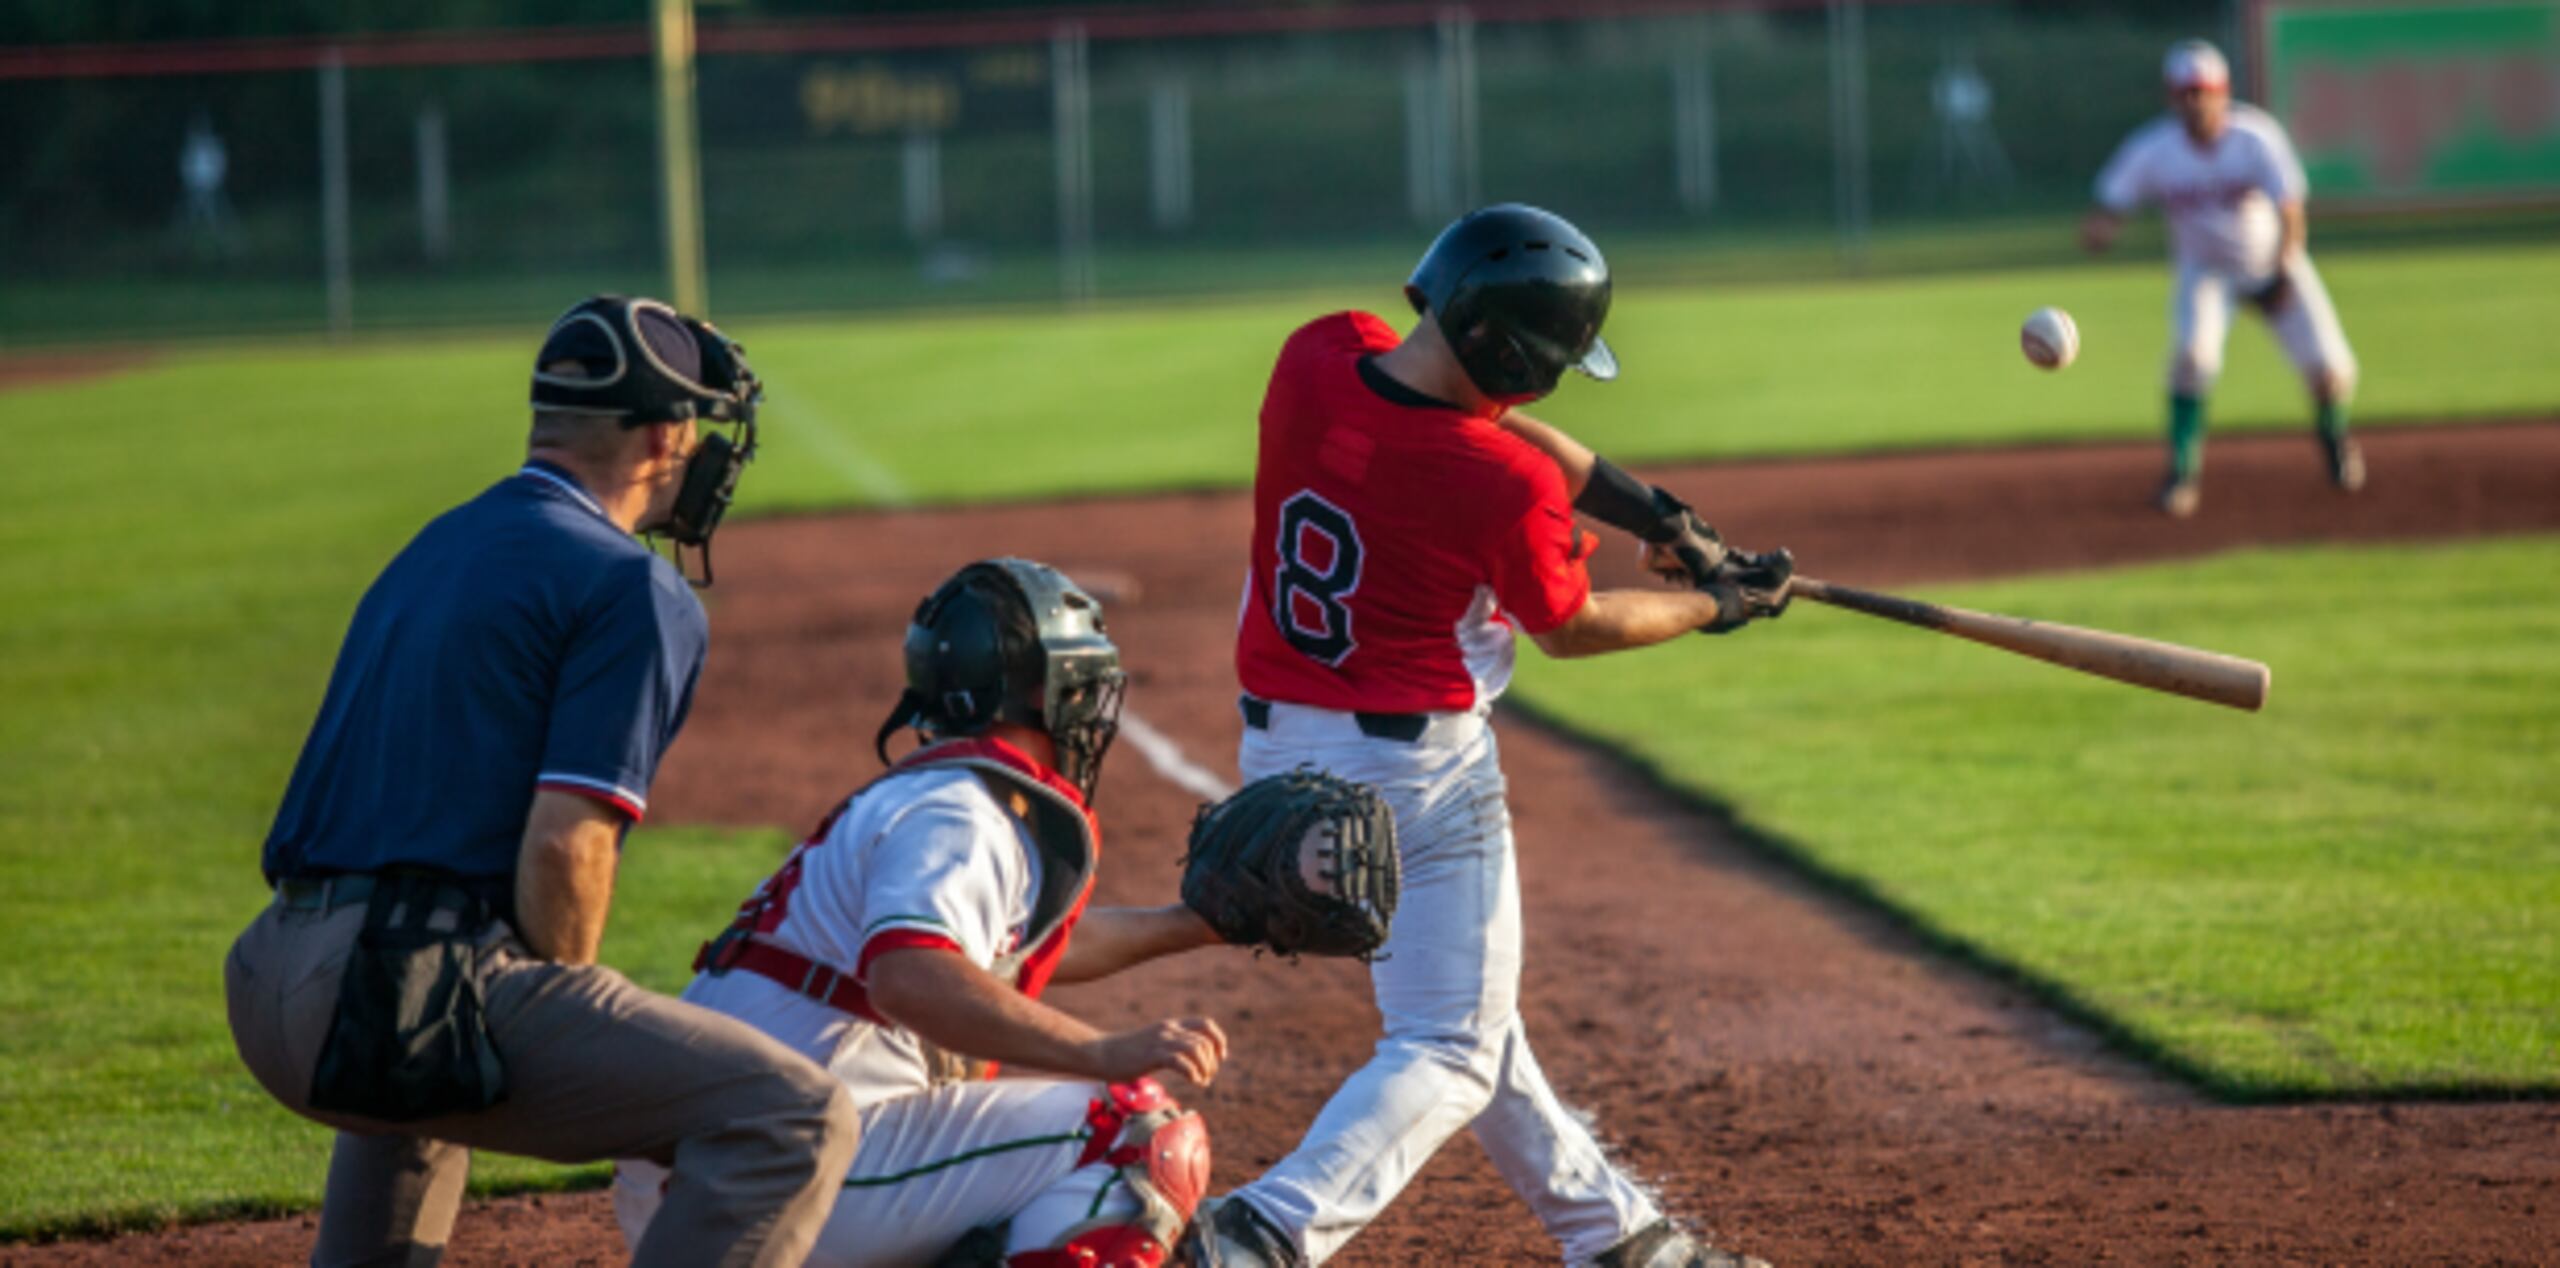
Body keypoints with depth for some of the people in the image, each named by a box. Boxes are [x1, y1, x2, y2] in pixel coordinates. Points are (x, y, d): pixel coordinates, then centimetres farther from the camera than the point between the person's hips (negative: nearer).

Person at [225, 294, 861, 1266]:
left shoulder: (430, 553, 23)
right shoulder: (633, 590, -3)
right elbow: (565, 845, -15)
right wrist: (566, 1035, 1)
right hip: (421, 989, -9)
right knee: (797, 1120, -13)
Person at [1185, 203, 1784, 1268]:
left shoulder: (1317, 357, -8)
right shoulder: (1511, 489, -23)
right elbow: (1571, 629, -3)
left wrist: (1652, 511, 12)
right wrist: (1714, 606, 14)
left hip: (1276, 747, 8)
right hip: (1417, 770, -8)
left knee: (1456, 1007, 21)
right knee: (1453, 1051, 2)